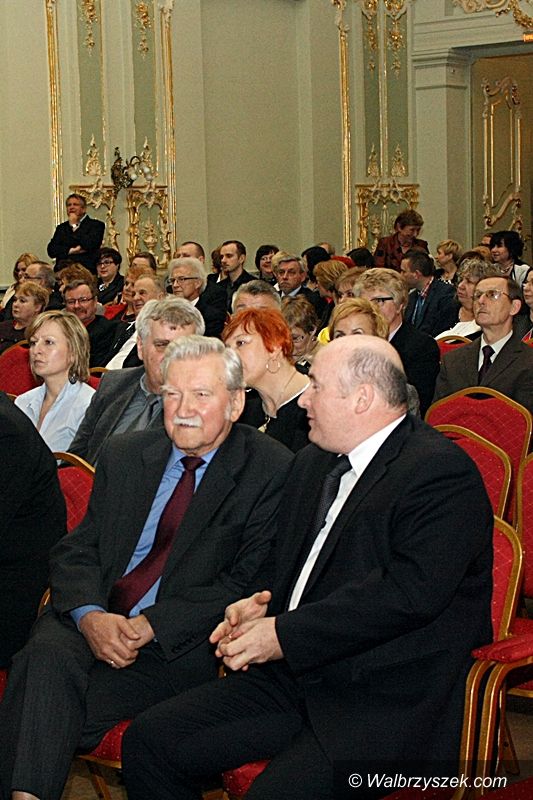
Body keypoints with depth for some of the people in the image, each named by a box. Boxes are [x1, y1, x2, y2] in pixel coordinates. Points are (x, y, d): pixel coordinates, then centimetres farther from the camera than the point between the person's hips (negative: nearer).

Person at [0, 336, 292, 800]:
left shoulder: (273, 471, -2)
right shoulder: (123, 456, 14)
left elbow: (248, 583, -8)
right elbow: (76, 551, 11)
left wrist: (151, 624, -17)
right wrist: (91, 615, -12)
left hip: (183, 641, -4)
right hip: (93, 618, 5)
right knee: (47, 657, -29)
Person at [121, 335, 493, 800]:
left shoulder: (442, 473, -11)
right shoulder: (313, 463, 17)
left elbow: (411, 591, -23)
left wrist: (284, 635, -19)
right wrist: (260, 602, 3)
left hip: (388, 702, -8)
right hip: (295, 676, 8)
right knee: (149, 742, -3)